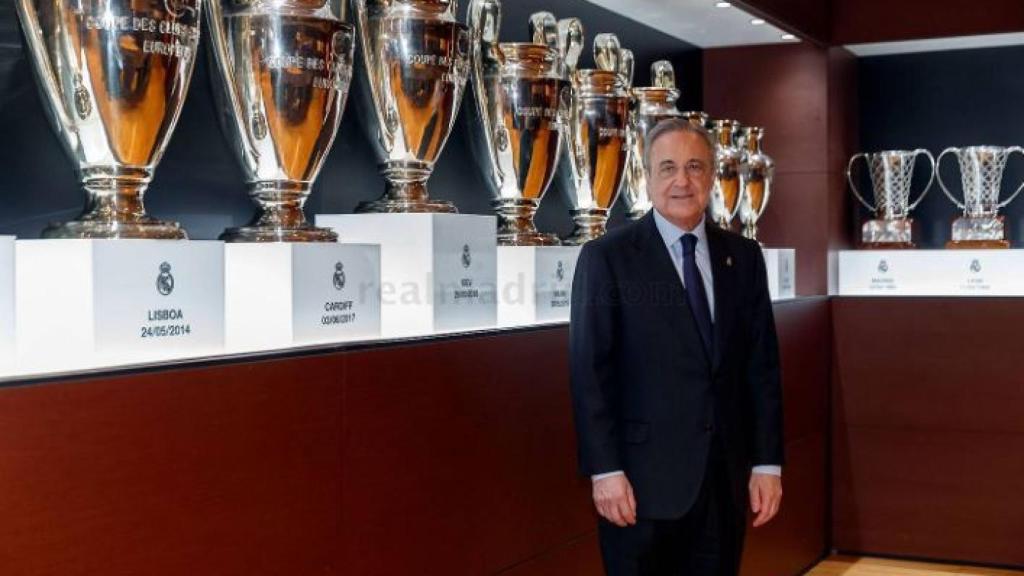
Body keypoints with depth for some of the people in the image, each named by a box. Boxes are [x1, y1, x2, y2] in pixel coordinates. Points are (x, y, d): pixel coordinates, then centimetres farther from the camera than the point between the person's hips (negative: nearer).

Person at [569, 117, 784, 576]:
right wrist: (604, 470, -13)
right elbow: (590, 371, -7)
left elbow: (762, 365, 8)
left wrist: (767, 462, 3)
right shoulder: (607, 257, -4)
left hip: (727, 474, 4)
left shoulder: (743, 257, 8)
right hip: (644, 477, -3)